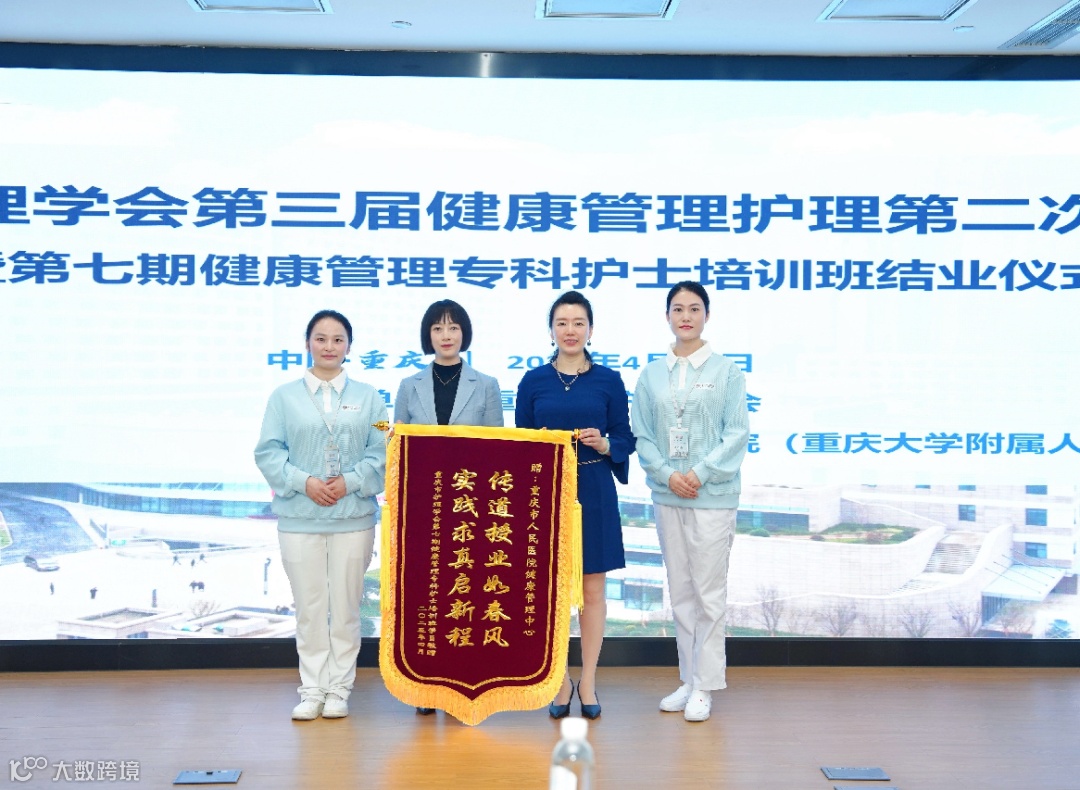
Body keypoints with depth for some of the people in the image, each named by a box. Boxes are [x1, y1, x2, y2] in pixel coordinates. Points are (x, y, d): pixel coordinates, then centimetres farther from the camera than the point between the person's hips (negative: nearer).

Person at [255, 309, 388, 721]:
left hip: (353, 517, 1)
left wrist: (350, 481, -12)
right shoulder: (284, 397, 5)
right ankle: (312, 690, 16)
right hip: (300, 517, 0)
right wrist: (305, 481, -13)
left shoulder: (368, 397, 8)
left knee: (345, 607, 6)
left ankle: (339, 689, 17)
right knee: (309, 607, 6)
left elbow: (382, 452, 2)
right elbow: (268, 452, 0)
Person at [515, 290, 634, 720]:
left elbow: (625, 440, 4)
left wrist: (604, 445, -16)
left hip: (593, 493, 0)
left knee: (592, 589, 6)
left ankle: (588, 681, 19)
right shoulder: (533, 382, 4)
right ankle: (560, 681, 19)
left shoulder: (609, 381, 2)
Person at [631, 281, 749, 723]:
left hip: (713, 495, -4)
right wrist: (667, 474, -9)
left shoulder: (726, 371, -1)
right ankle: (688, 679, 22)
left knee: (709, 592, -1)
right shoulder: (651, 374, 8)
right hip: (666, 495, 4)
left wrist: (700, 474, -14)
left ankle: (705, 686, 9)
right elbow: (642, 434, 6)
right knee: (680, 591, 11)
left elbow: (736, 433, -5)